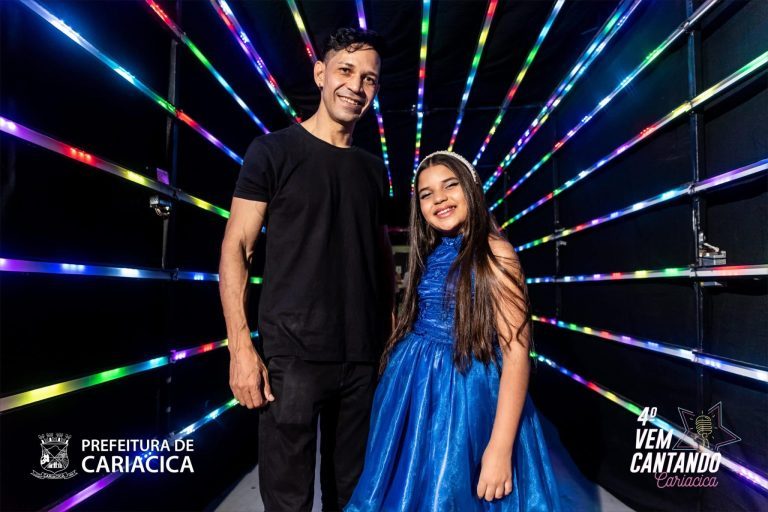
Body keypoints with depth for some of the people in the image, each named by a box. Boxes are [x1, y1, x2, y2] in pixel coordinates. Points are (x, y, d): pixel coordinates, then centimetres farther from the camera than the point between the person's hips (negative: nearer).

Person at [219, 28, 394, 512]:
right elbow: (235, 247, -5)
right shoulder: (274, 151, -1)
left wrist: (393, 333, 11)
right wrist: (241, 346, -13)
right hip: (294, 354, -4)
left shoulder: (374, 168, 12)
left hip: (364, 356, 5)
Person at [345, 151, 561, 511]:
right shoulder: (429, 255, 7)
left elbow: (516, 349, -18)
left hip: (465, 392, -6)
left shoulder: (494, 253, -13)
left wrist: (500, 446, -21)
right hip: (414, 389, 6)